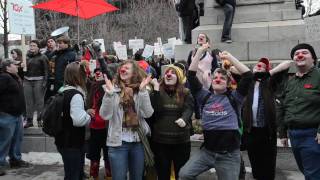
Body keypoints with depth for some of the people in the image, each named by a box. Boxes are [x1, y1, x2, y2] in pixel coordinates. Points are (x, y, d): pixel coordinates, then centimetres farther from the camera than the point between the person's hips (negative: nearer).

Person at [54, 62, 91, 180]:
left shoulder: (63, 91, 9)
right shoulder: (76, 95, -20)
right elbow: (78, 120, -28)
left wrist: (85, 114, 10)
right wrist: (88, 117, -9)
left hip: (64, 141, 9)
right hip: (72, 144, -9)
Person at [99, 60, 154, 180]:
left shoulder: (141, 91, 1)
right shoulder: (113, 90, -3)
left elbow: (148, 114, -12)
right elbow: (105, 115, -13)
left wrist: (143, 91, -19)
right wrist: (109, 92, -22)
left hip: (138, 142, 2)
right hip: (118, 143, -2)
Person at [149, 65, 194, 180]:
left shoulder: (186, 93, 2)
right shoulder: (157, 92, 3)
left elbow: (189, 109, -13)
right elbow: (155, 109, -12)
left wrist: (184, 119, -35)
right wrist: (156, 89, -14)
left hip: (181, 141, 0)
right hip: (160, 140, 1)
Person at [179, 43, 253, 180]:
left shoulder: (234, 97, 1)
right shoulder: (205, 97, 5)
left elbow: (248, 76, -10)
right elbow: (191, 76, -1)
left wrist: (230, 57, -8)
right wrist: (199, 52, -5)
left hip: (229, 154, -1)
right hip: (207, 151, 2)